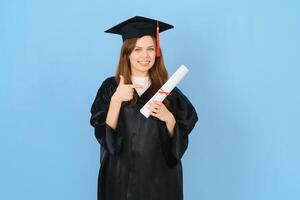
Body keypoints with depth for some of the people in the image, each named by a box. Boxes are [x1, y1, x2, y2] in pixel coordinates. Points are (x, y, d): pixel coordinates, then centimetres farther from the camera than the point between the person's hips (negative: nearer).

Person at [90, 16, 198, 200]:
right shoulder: (111, 88, -3)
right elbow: (103, 135, -11)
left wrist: (169, 119, -20)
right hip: (121, 176, 0)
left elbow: (180, 141, -2)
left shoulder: (167, 91, -2)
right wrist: (116, 100, -22)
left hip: (159, 177, 1)